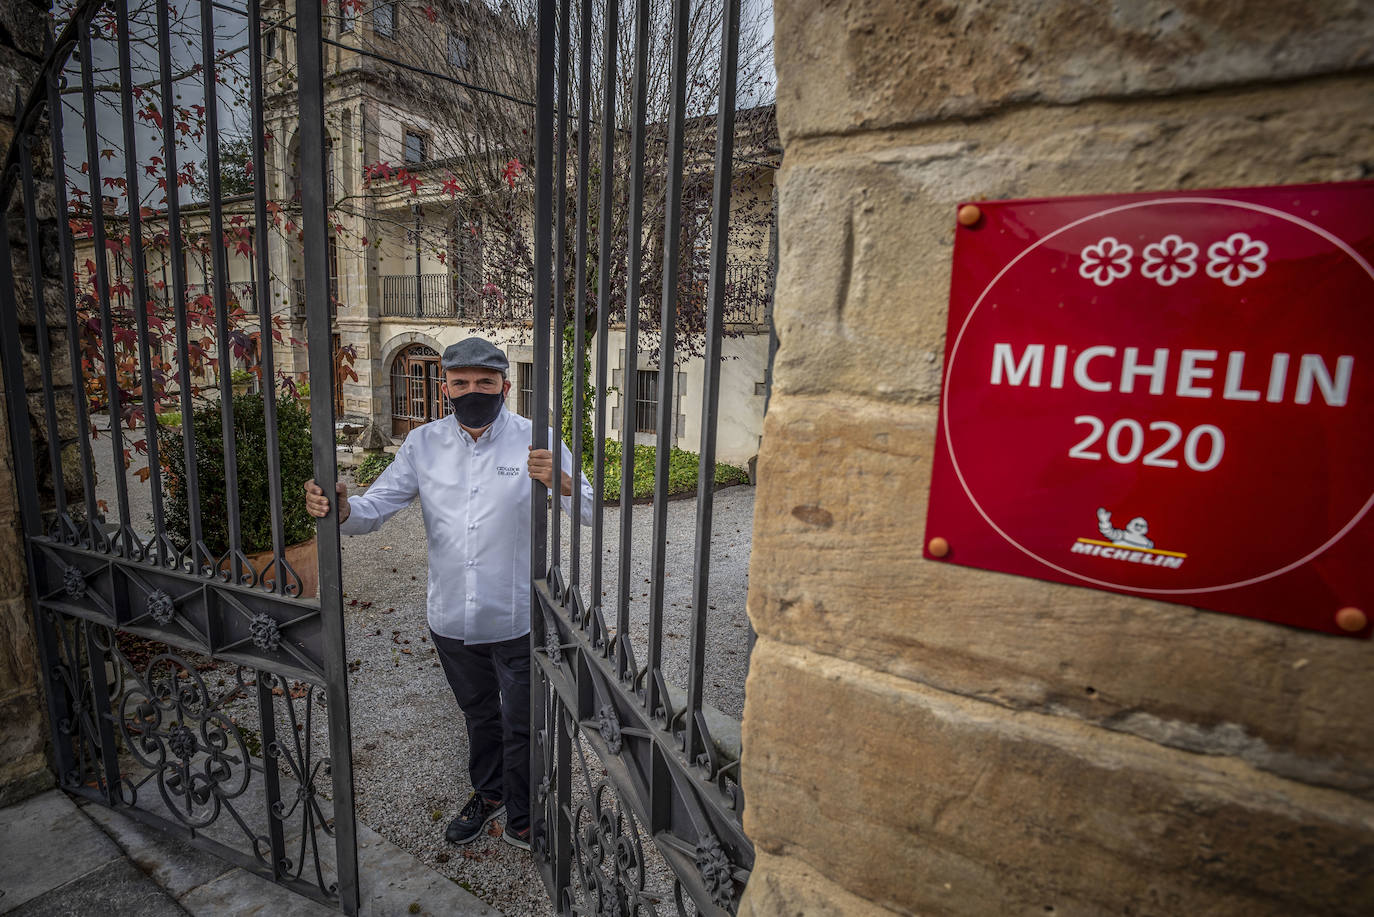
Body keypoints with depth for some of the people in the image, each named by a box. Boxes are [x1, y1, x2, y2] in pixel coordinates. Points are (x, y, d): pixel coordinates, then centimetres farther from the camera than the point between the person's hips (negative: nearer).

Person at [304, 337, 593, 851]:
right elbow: (376, 507, -3)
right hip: (451, 616, 4)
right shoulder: (423, 444, -2)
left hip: (518, 619, -3)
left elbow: (591, 514, -16)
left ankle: (523, 819, 39)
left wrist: (563, 484, -37)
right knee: (479, 715, 27)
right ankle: (488, 793, 54)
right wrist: (341, 510, -25)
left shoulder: (537, 442, -13)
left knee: (521, 725, 13)